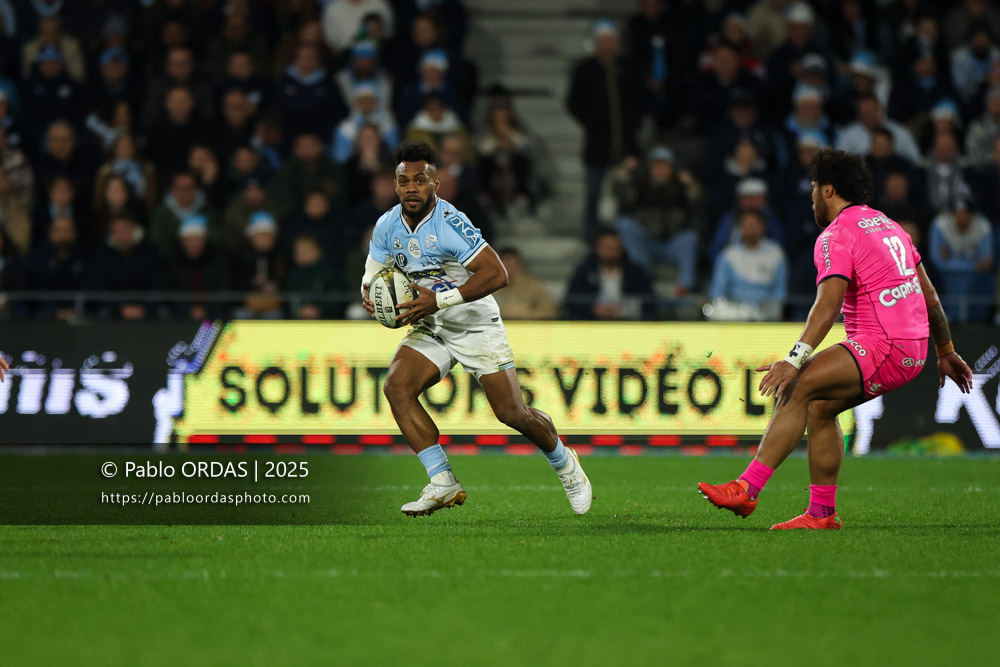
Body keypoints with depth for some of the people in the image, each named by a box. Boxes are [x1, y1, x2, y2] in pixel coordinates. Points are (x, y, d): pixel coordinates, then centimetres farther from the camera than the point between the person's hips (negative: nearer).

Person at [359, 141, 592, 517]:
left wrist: (439, 299, -32)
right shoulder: (387, 227, -5)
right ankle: (443, 485, -16)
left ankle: (564, 463, 25)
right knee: (396, 387, -19)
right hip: (429, 329, 5)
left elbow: (496, 274, -30)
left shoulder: (450, 223, -25)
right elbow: (372, 278, 9)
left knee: (511, 413, -6)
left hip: (476, 326, -5)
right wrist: (372, 299, -15)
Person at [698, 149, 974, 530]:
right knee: (819, 408, 12)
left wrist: (795, 360, -30)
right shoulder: (888, 226, 20)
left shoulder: (836, 236, -7)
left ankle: (747, 489, -24)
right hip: (913, 350, 9)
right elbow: (929, 294, 24)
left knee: (795, 389, -15)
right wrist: (946, 353, 32)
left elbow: (828, 304, -22)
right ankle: (822, 513, 10)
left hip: (883, 348, -9)